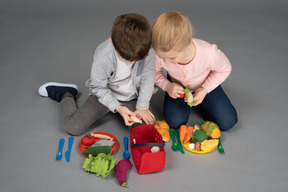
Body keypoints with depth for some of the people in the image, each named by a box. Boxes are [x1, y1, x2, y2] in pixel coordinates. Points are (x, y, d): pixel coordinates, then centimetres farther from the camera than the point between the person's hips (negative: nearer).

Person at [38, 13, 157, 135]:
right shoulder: (102, 56, -31)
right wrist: (118, 107, -27)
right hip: (105, 94, -2)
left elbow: (147, 80, -11)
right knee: (73, 127, -10)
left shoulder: (148, 52, -27)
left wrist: (142, 107, -11)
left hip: (133, 97, 3)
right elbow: (98, 87, -18)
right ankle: (66, 95, 24)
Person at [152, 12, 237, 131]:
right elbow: (154, 71, -11)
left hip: (205, 85, -1)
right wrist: (166, 85, -30)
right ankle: (186, 103, 18)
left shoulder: (209, 53, -41)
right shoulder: (161, 55, -36)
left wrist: (205, 90, -27)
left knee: (227, 122, -3)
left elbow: (224, 69, -17)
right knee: (175, 122, -14)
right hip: (177, 87, 1)